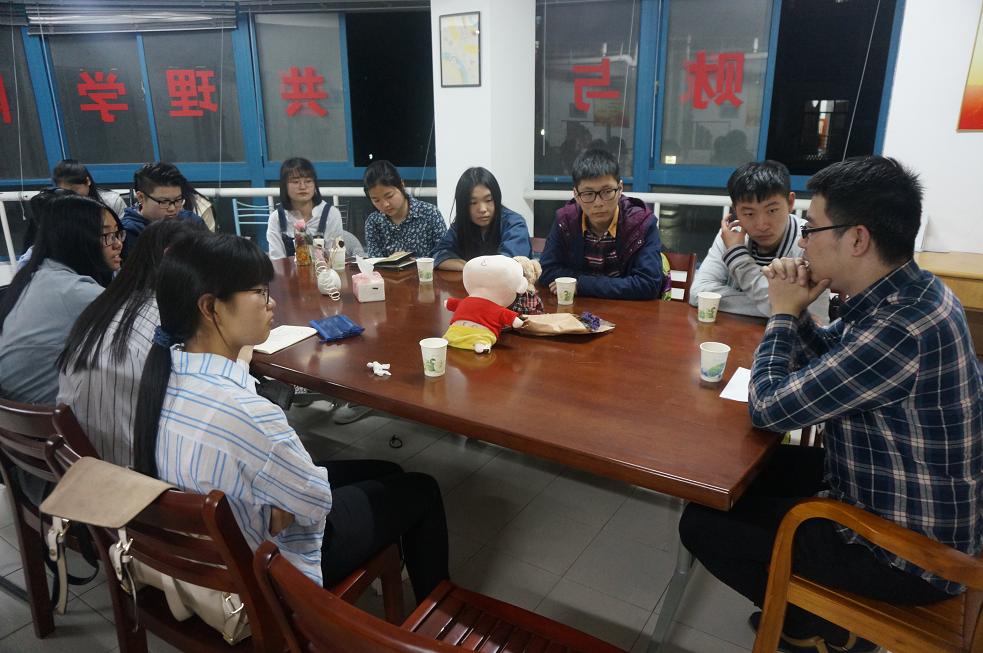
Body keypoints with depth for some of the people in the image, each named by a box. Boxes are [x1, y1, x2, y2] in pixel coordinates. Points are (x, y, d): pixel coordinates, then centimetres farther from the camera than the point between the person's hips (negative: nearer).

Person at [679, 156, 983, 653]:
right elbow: (822, 361, 12)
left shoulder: (900, 329, -34)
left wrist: (782, 313, -12)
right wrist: (796, 310, -7)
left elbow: (768, 407, -25)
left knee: (703, 523, -4)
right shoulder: (907, 294, -3)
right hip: (896, 497, 9)